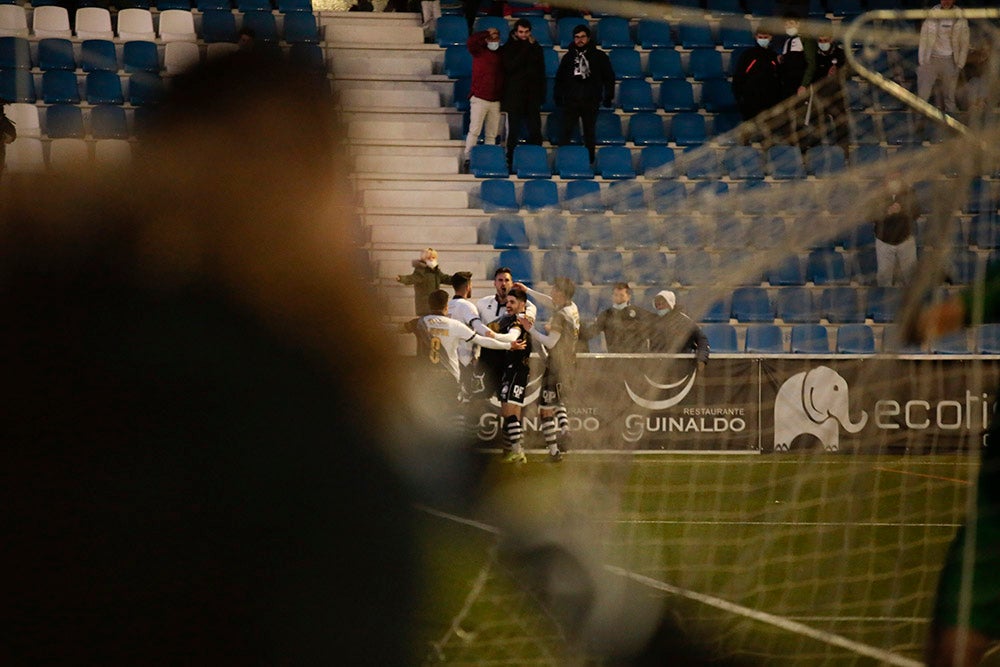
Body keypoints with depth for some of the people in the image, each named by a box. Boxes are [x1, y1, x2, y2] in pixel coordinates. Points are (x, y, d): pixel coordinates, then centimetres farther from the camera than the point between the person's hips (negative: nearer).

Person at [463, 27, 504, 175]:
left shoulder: (501, 54, 10)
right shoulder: (479, 51, 0)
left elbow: (503, 74, 14)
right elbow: (471, 41, -19)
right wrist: (487, 33, -12)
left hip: (495, 100, 4)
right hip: (479, 98, -4)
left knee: (491, 134, 4)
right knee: (474, 130, -9)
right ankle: (467, 160, -8)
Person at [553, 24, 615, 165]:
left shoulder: (598, 56, 4)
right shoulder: (568, 56, 10)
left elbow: (609, 77, 7)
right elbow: (559, 78, 14)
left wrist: (609, 96, 2)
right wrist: (558, 96, 6)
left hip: (590, 101, -1)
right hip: (570, 100, 1)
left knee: (589, 132, 6)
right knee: (566, 132, -4)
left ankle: (590, 161, 12)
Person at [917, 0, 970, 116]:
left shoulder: (960, 18, -3)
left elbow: (964, 44, 2)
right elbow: (923, 39, 0)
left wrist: (959, 65, -3)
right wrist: (921, 62, -3)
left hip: (950, 61, 0)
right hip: (931, 59, 0)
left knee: (949, 96, 6)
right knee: (922, 95, -3)